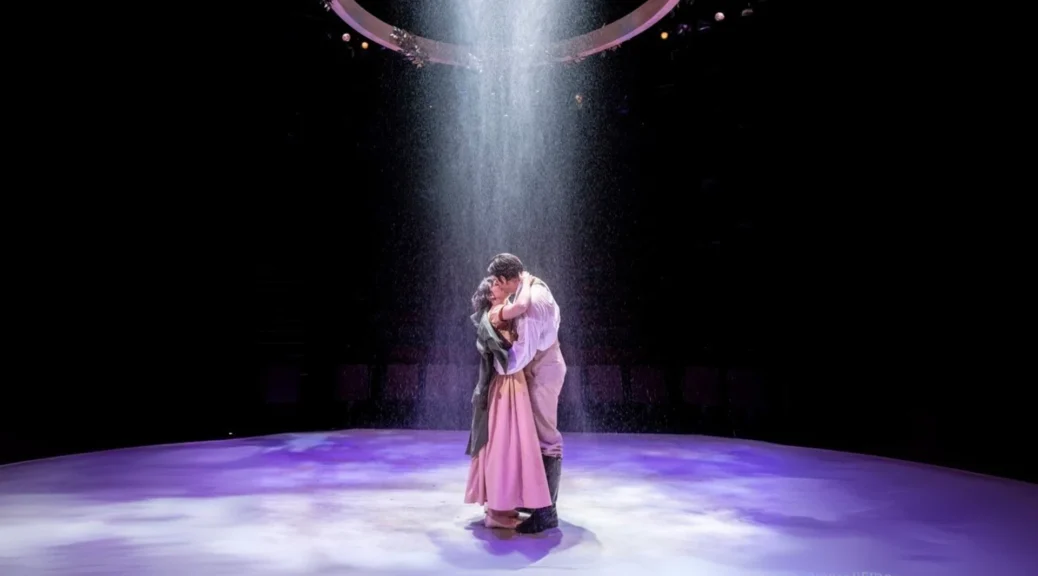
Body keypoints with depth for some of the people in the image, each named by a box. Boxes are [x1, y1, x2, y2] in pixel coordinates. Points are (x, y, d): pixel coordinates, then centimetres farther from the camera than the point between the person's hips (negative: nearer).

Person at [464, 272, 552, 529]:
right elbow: (522, 306, -29)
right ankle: (497, 511, -2)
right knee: (504, 443, -7)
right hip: (506, 385, -10)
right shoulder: (496, 313, -12)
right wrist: (526, 283, -13)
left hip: (512, 383, 10)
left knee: (507, 443, 13)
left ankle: (499, 504, 22)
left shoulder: (502, 316, 17)